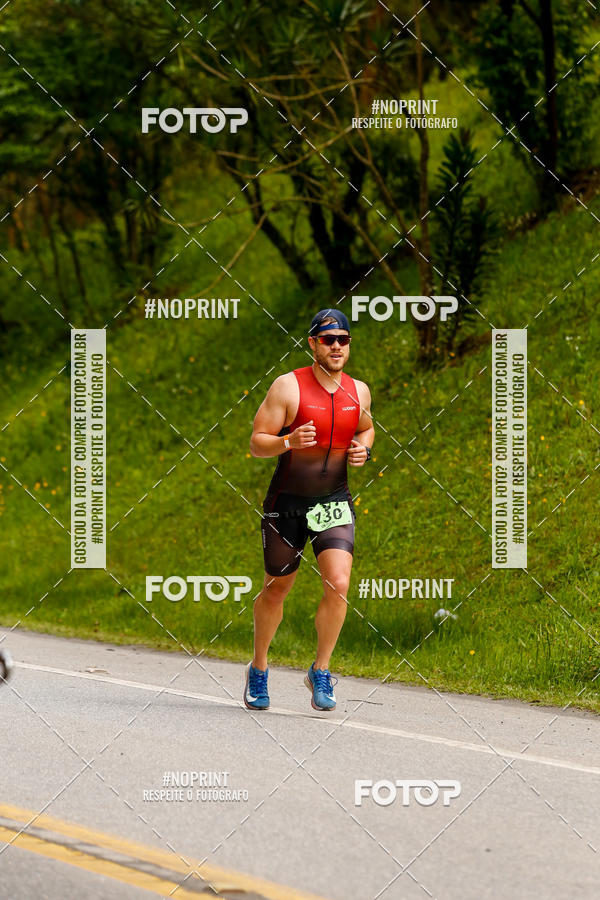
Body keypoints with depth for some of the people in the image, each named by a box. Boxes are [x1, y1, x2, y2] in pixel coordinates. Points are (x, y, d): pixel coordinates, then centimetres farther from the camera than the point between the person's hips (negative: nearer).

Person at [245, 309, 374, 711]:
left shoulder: (358, 391, 2)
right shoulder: (288, 387, -11)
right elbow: (257, 443, -10)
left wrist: (363, 450, 1)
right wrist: (288, 442, -30)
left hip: (335, 503, 2)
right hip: (287, 502, -2)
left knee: (338, 586, -16)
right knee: (277, 589, 10)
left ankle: (320, 671, 3)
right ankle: (259, 668, 33)